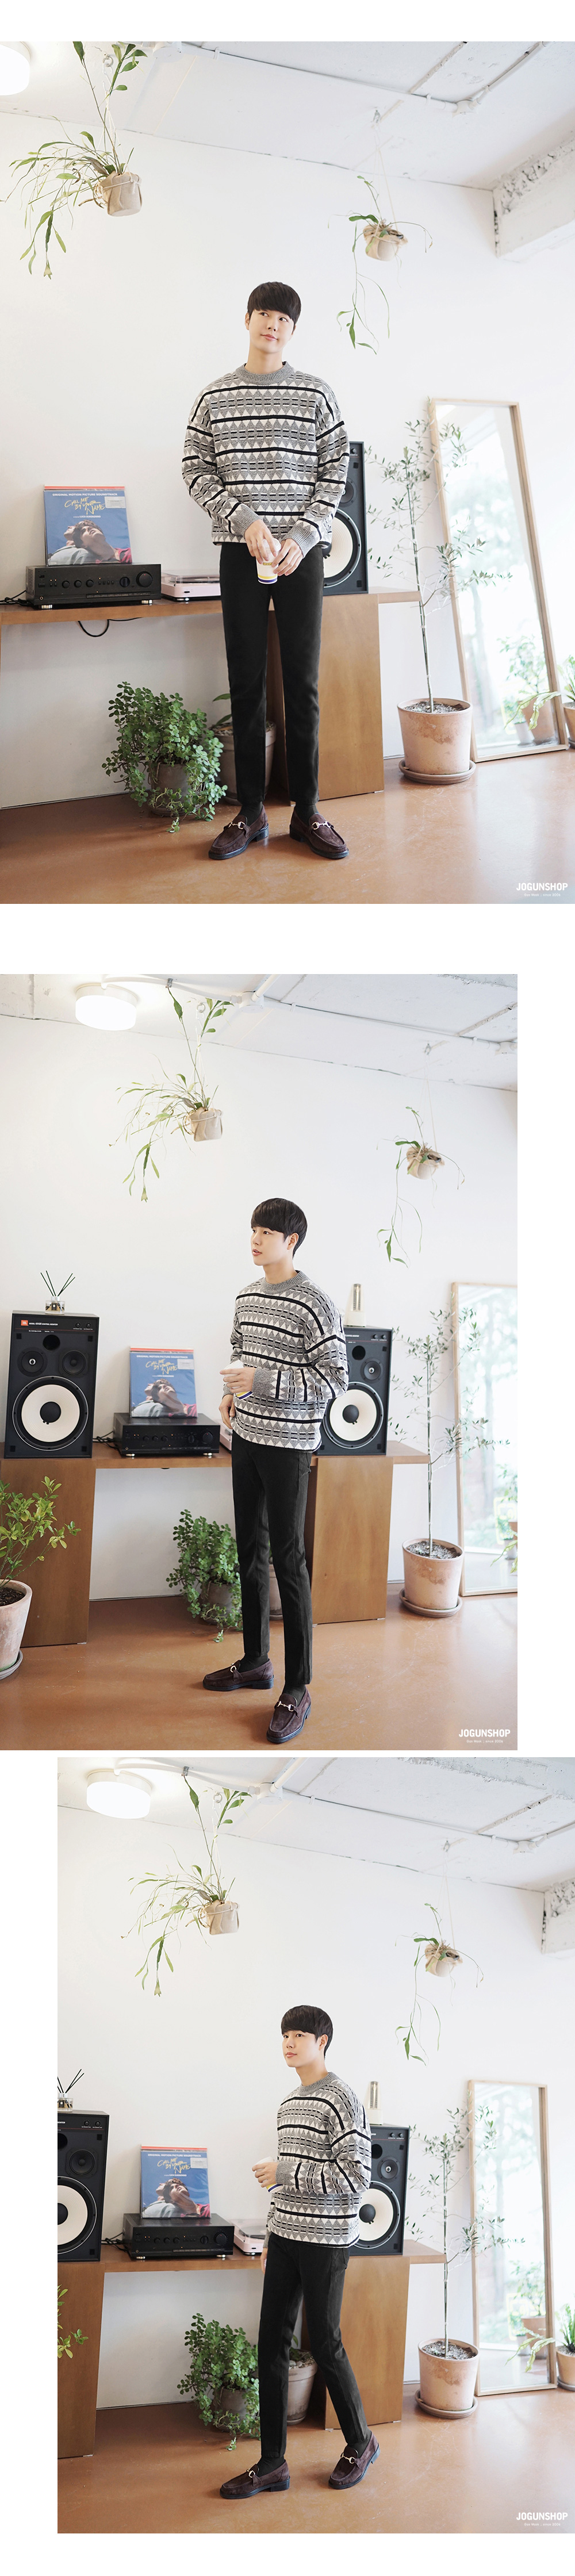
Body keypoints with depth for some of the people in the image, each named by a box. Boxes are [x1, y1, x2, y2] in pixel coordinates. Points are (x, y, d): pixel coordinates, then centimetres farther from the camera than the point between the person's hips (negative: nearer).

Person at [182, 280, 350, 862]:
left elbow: (335, 470, 4)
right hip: (240, 552, 1)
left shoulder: (316, 394, 6)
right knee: (246, 682, 0)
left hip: (301, 550, 0)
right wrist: (247, 522, -11)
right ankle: (251, 812, 4)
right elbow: (197, 471, 3)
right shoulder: (215, 397, 8)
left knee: (303, 681, 0)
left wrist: (302, 537, -9)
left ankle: (307, 811, 5)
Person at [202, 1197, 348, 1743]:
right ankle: (255, 1661, 29)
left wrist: (261, 1382, -22)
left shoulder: (315, 1304, -15)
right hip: (247, 1438, 8)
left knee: (288, 1560, -6)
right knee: (250, 1551, 15)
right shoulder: (247, 1296, 9)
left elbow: (334, 1379, -16)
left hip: (289, 1445, -8)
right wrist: (232, 1392, 6)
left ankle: (297, 1690, -1)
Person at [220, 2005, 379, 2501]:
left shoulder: (341, 2099, -13)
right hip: (287, 2237, 8)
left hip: (327, 2241, -8)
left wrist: (284, 2174, -17)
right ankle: (273, 2464, 11)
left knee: (325, 2343, 2)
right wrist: (274, 2237, 19)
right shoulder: (290, 2104, 13)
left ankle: (361, 2443, 23)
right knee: (272, 2343, 5)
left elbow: (356, 2176, -19)